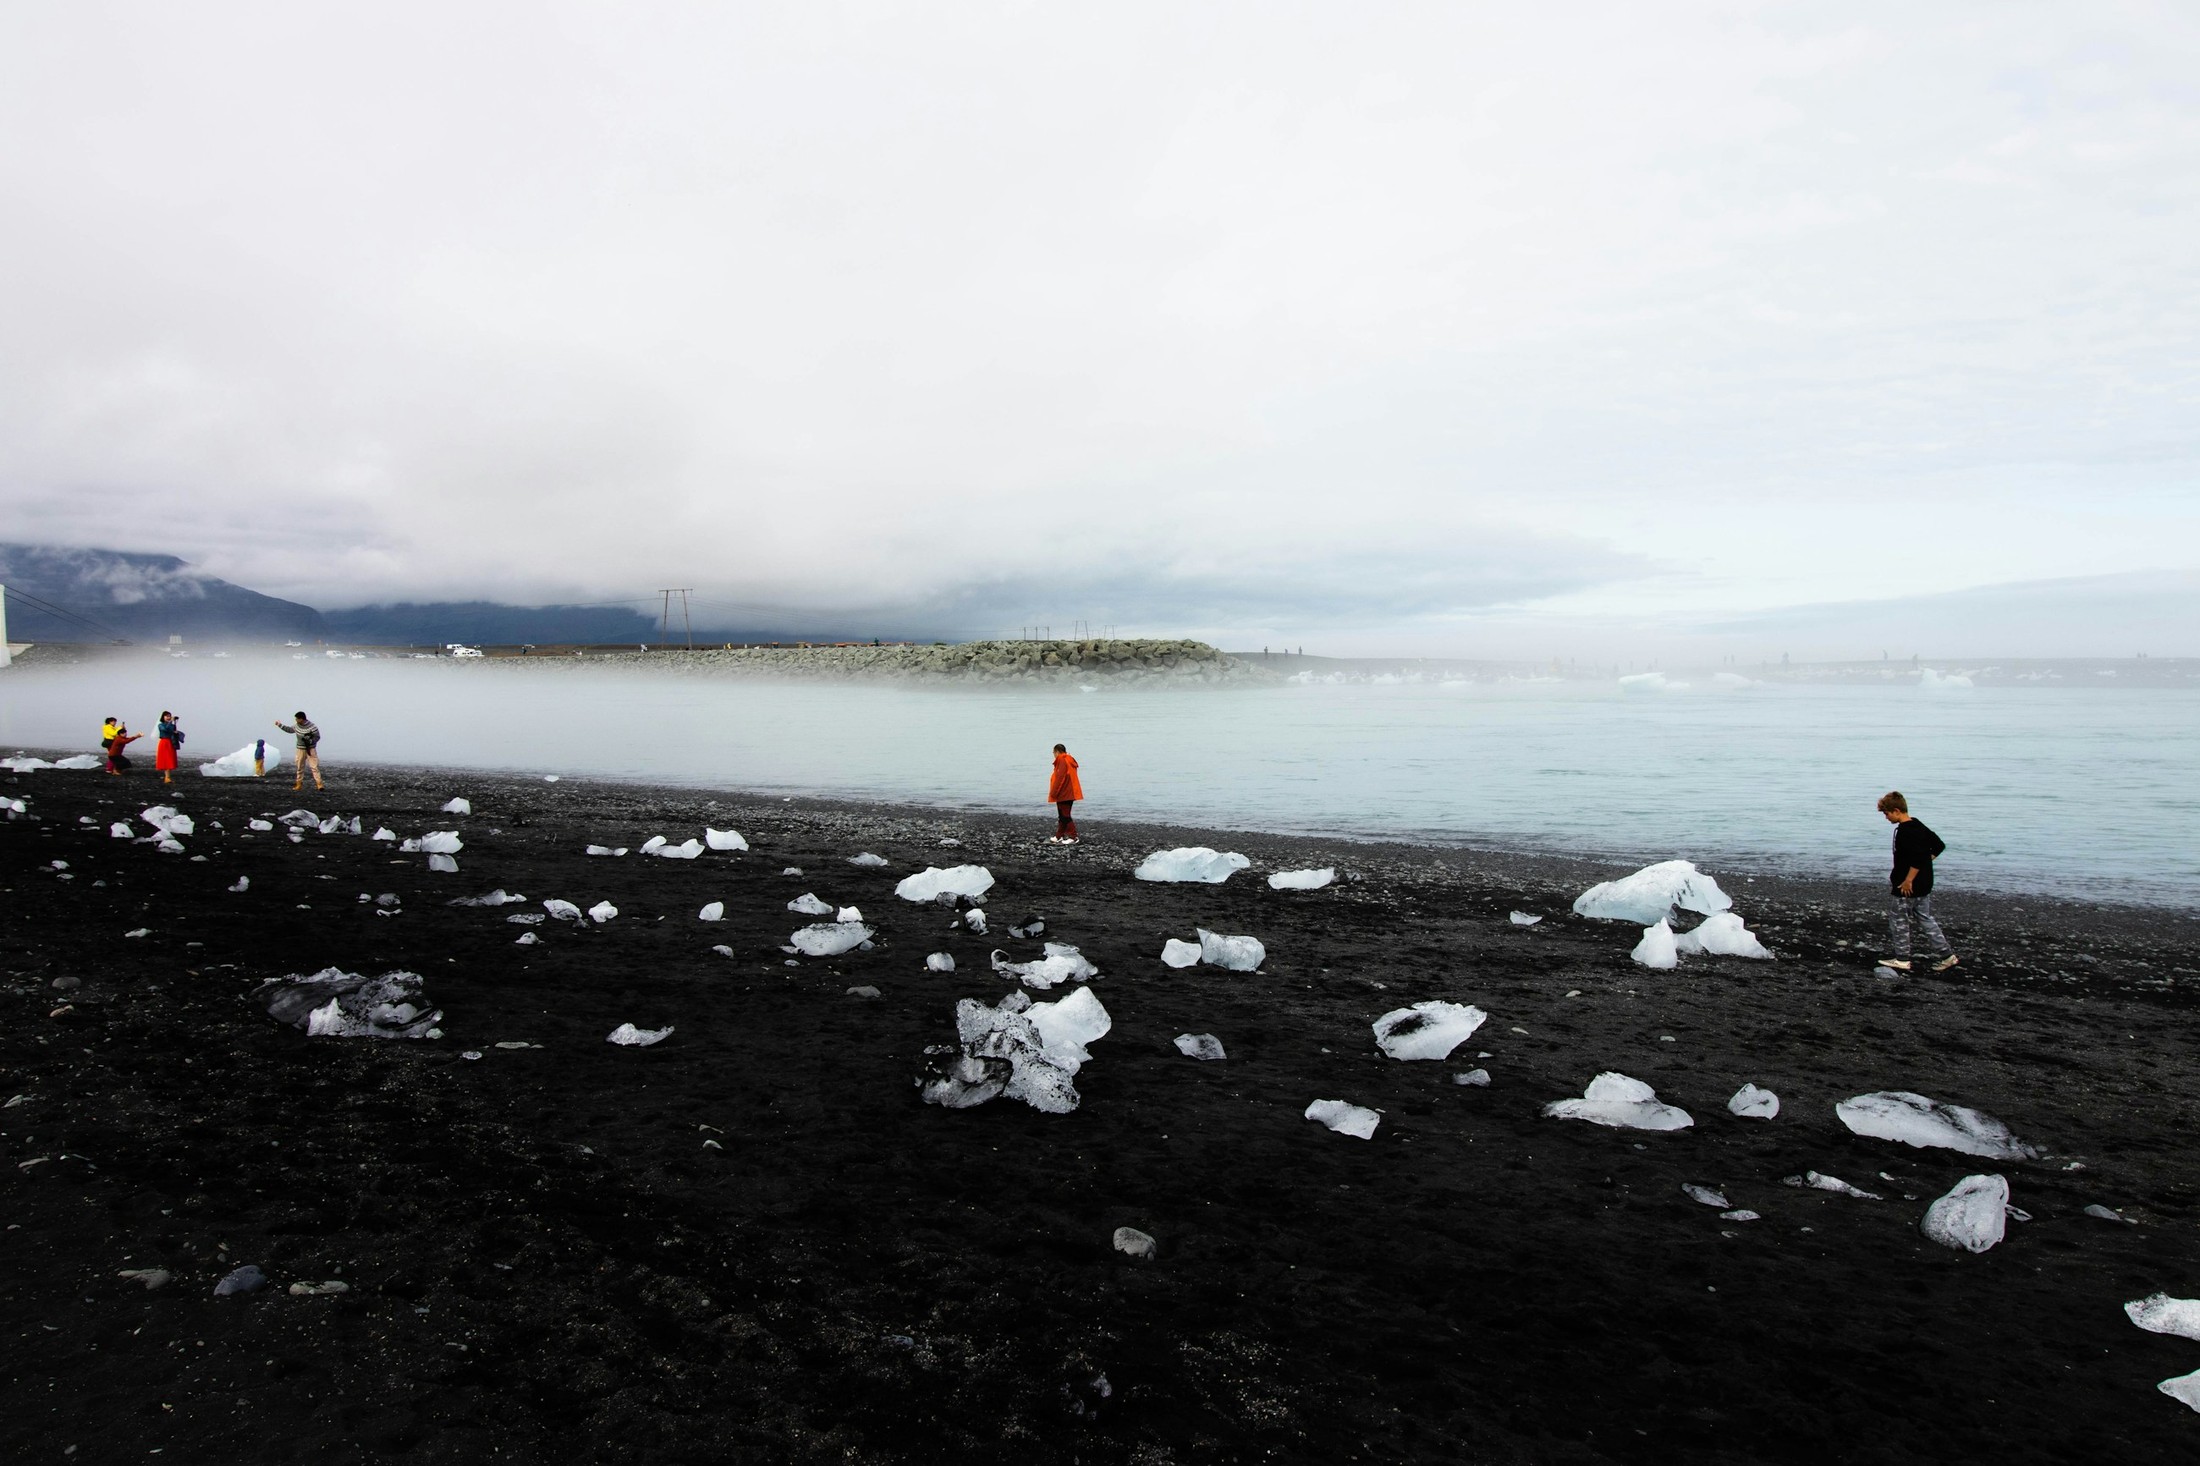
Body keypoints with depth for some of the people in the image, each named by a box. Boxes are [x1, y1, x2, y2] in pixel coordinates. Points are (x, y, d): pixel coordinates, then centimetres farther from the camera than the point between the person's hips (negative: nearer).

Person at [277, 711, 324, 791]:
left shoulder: (312, 727, -16)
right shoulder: (296, 726, 1)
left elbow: (317, 737, -9)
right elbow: (289, 729, 22)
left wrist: (310, 741, -23)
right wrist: (280, 725, 21)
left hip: (310, 749, -5)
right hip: (300, 749, 5)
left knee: (314, 766, -13)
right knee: (300, 767, 11)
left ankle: (319, 783, -15)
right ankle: (299, 783, 20)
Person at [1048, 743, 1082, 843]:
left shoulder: (1062, 760, -14)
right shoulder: (1069, 760, 16)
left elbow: (1060, 778, -21)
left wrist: (1053, 793, -16)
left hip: (1064, 794, -10)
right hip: (1069, 793, 10)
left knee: (1065, 816, -7)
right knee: (1063, 816, 16)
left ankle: (1073, 837, -9)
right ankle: (1059, 836, 23)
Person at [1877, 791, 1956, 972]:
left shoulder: (1905, 831, -23)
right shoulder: (1918, 825, 7)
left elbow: (1918, 858, -31)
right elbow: (1939, 845, 15)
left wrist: (1908, 880, -24)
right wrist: (1925, 864, 14)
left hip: (1907, 886, -9)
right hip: (1923, 883, 9)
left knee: (1898, 919, 5)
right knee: (1924, 918, 17)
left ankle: (1902, 959, 14)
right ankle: (1947, 955, 18)